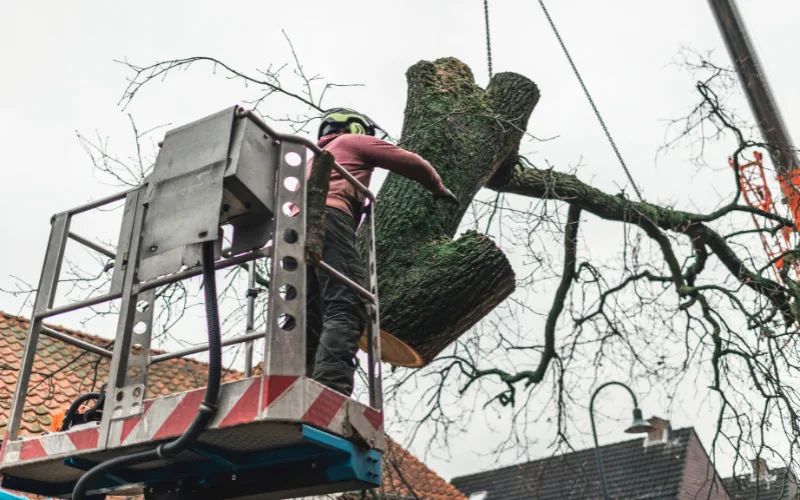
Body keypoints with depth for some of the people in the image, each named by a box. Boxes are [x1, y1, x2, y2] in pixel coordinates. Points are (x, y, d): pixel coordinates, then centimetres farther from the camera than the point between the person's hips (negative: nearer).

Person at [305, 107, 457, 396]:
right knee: (345, 310, -22)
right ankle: (330, 393, -41)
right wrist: (438, 188, 36)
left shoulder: (315, 159, 43)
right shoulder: (354, 141, 22)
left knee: (310, 323, -1)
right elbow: (412, 163, 21)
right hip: (327, 216, -8)